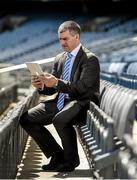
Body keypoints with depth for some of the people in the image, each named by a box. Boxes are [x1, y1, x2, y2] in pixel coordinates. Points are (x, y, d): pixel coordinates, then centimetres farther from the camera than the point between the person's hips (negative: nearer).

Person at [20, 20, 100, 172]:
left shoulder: (90, 59, -7)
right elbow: (52, 89, 16)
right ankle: (57, 155, 4)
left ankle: (71, 160, -11)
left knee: (60, 120, -38)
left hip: (82, 102, -8)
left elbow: (82, 87, -19)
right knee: (26, 119, -6)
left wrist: (57, 83, -28)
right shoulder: (59, 59, 15)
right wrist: (42, 85, -7)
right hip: (61, 102, 8)